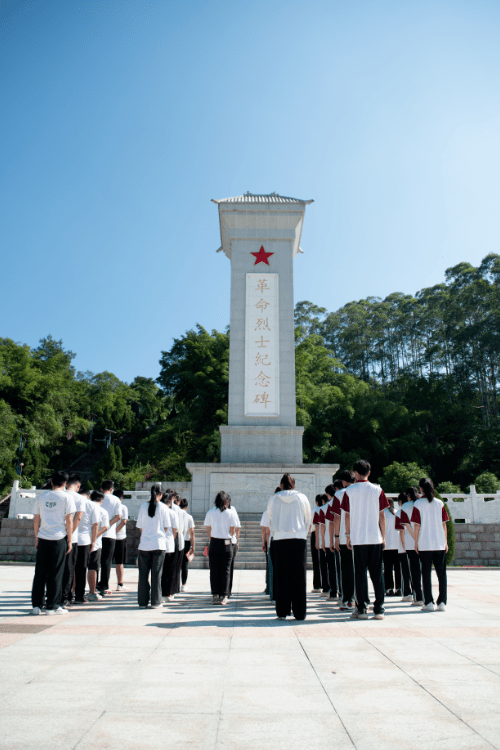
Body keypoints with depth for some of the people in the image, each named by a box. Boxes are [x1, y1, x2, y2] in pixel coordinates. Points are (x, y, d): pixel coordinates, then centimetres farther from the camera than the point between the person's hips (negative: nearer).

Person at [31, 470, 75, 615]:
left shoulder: (41, 497, 9)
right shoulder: (66, 497, -3)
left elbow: (36, 520, 12)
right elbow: (69, 521, -5)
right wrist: (69, 541, 1)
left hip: (43, 538, 4)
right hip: (59, 539, -3)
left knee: (40, 573, 10)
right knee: (56, 573, 2)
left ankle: (36, 605, 14)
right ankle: (52, 606, 6)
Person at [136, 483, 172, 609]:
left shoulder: (143, 506, 0)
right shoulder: (163, 507, -3)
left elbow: (140, 527, 5)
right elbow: (166, 527, 2)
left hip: (144, 544, 1)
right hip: (159, 544, -1)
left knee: (143, 573, 8)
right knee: (156, 573, 5)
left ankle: (142, 602, 11)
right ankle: (155, 602, 8)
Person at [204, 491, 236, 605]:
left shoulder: (210, 513, 2)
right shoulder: (230, 513, -2)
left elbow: (208, 530, 5)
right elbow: (232, 532, 0)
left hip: (214, 543, 1)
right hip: (226, 544, -1)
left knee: (214, 570, 7)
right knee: (225, 570, 5)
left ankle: (215, 595, 5)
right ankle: (223, 596, 5)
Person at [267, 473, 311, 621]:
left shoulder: (274, 499, 3)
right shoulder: (302, 498, 4)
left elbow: (270, 520, 11)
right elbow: (308, 520, 11)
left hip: (280, 541, 0)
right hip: (299, 539, 0)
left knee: (281, 577, 5)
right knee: (298, 576, 4)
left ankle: (282, 612, 5)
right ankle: (299, 613, 6)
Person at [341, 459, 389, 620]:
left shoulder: (349, 491, -1)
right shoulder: (377, 490, 1)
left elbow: (348, 515, 1)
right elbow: (381, 515, 3)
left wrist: (348, 535, 10)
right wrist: (383, 536, 11)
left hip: (357, 539, -1)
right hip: (375, 538, 1)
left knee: (360, 573, 5)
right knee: (377, 573, 7)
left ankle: (361, 609, 6)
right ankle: (379, 609, 8)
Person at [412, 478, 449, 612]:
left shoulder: (418, 504, -5)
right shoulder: (440, 503, 3)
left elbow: (417, 525, -5)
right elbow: (444, 524, 5)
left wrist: (416, 543, 3)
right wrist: (446, 542, 13)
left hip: (424, 544, -2)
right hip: (440, 544, 2)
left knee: (426, 573, 3)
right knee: (441, 573, 8)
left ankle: (429, 603, 2)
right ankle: (442, 602, 8)